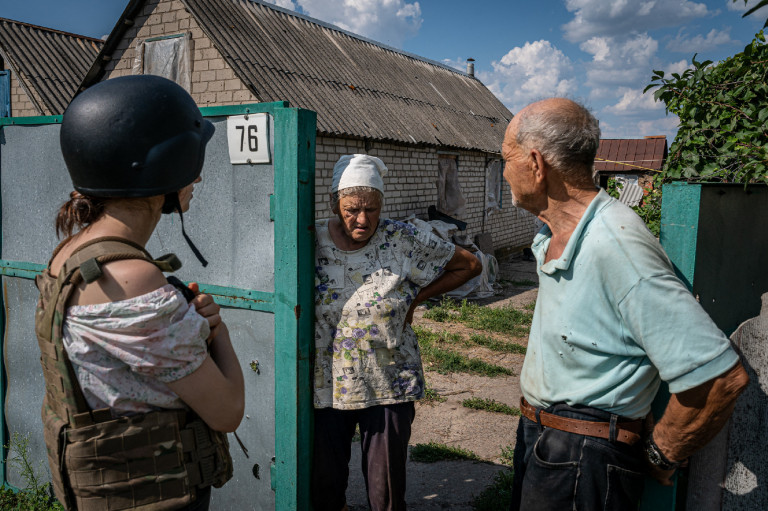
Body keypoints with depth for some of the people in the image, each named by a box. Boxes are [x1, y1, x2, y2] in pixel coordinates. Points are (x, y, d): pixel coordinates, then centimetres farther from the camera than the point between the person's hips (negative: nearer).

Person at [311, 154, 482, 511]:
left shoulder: (403, 241, -8)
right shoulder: (311, 243, -6)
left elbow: (469, 265, 3)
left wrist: (415, 298, 0)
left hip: (389, 387, -1)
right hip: (325, 386, 1)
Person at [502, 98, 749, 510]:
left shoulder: (616, 245, -27)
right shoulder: (554, 237, 5)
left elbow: (720, 376, -28)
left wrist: (659, 458, -13)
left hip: (582, 461, -9)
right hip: (538, 440, 9)